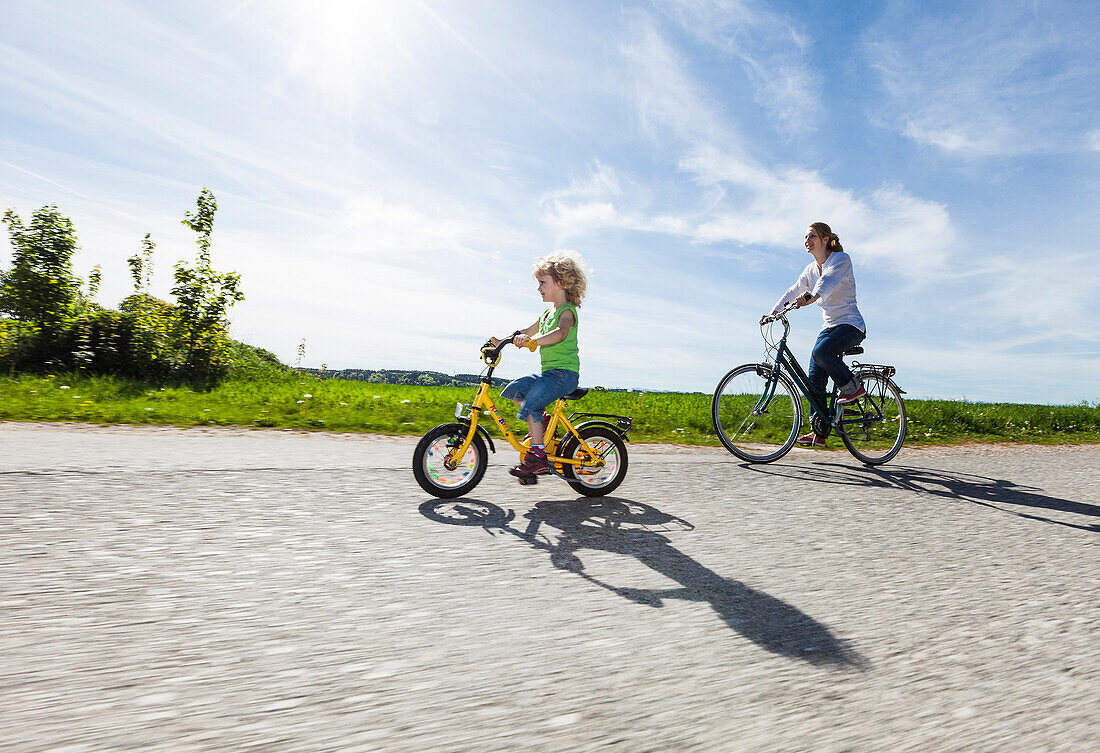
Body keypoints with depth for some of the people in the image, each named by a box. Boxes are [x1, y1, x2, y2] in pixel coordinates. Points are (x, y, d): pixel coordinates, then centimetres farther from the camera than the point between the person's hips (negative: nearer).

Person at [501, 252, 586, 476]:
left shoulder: (567, 310, -9)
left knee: (531, 402, -23)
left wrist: (532, 340, -43)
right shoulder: (547, 313, 20)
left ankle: (538, 455, -17)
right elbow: (527, 332, 28)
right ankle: (542, 422, 11)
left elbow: (561, 333, -30)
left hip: (565, 373, -9)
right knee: (513, 390, 0)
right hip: (549, 372, 9)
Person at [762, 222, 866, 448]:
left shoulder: (841, 258, -9)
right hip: (830, 327, 7)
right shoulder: (811, 269, 12)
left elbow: (829, 281, -30)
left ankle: (853, 387, -10)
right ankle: (818, 431, -2)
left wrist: (813, 296, -48)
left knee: (821, 351, -34)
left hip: (851, 325, -7)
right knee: (814, 378, -5)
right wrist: (773, 313, 2)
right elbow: (793, 292, 14)